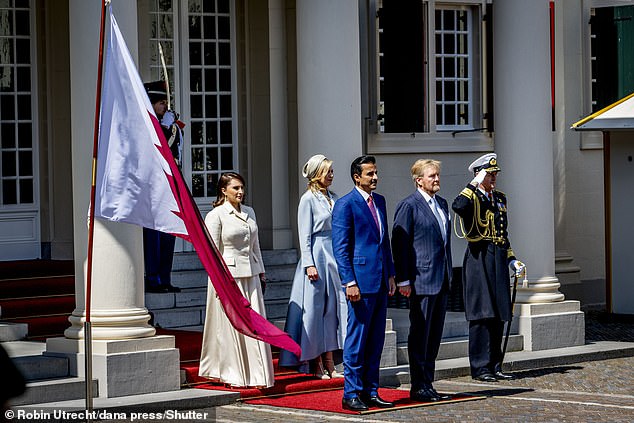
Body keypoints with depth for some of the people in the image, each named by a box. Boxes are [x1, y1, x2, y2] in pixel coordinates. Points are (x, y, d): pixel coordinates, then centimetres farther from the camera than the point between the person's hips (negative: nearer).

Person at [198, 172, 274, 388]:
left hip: (250, 275, 6)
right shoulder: (215, 215, -6)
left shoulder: (249, 213, 13)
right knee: (231, 326, -1)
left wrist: (261, 273, 18)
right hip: (228, 275, -6)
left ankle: (257, 373, 7)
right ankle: (233, 375, 8)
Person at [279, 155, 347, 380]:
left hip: (333, 257, 7)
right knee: (314, 309, -2)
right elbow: (305, 236, -9)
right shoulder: (308, 199, -7)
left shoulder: (333, 198, 13)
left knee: (332, 308, 6)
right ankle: (315, 366, 4)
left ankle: (329, 365, 9)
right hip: (317, 256, -7)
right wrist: (309, 264, -15)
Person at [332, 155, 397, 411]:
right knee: (357, 340, -4)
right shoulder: (345, 204, -8)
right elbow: (340, 248, -12)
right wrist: (349, 282, -17)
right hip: (361, 281, -8)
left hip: (380, 282, 8)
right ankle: (351, 394, 2)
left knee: (376, 341, 10)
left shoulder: (379, 201, 15)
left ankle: (370, 392, 16)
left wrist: (391, 275, 15)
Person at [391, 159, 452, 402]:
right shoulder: (409, 206, -9)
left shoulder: (441, 204, 16)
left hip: (442, 281, 8)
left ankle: (427, 385, 16)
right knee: (420, 334, -3)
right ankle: (419, 387, 2)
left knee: (434, 336, 10)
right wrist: (403, 280, -15)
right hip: (422, 280, -8)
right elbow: (400, 244, -11)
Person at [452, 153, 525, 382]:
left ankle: (495, 366, 15)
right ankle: (480, 368, -3)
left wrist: (512, 260, 15)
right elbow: (458, 206, -32)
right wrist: (474, 184, -23)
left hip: (498, 261, 8)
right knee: (482, 314, -7)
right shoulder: (472, 198, -6)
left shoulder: (499, 198, 17)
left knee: (498, 316, 9)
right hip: (479, 259, -7)